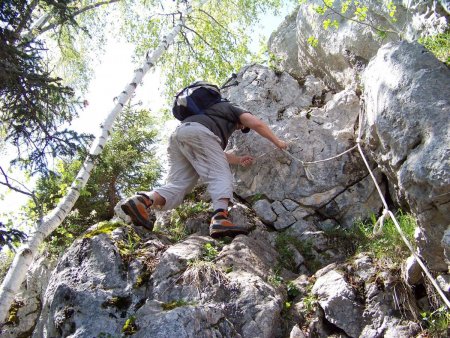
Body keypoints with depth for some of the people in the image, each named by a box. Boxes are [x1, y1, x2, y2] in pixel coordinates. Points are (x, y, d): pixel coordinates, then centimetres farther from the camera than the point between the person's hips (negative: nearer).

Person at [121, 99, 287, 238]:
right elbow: (257, 124, 13)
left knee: (178, 184, -2)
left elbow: (217, 153, 43)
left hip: (177, 135, 7)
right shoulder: (234, 109, 28)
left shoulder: (214, 111, 47)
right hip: (197, 131, -7)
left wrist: (239, 160, 45)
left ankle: (142, 201, -26)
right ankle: (220, 219, -37)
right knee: (220, 176, -13)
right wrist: (277, 142, 25)